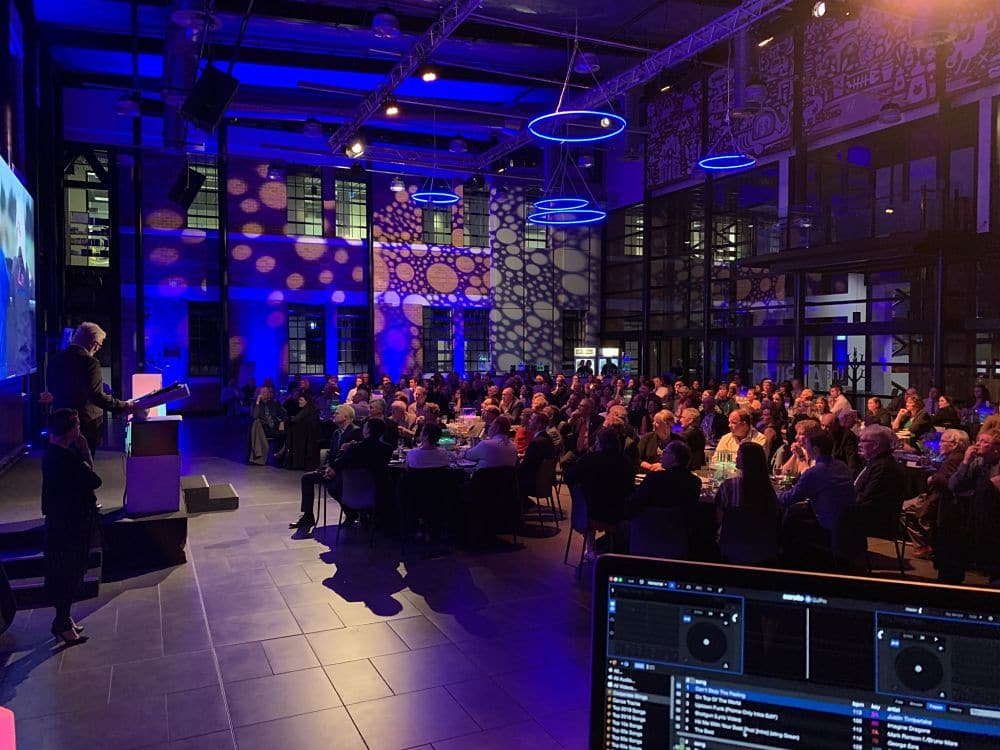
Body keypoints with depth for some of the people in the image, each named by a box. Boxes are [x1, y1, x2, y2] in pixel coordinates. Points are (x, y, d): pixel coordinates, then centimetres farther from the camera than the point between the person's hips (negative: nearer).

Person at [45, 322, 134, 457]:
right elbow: (96, 395, -24)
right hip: (87, 423, -7)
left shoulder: (55, 358, 4)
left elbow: (52, 388, 15)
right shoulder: (89, 361, -17)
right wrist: (123, 406, -20)